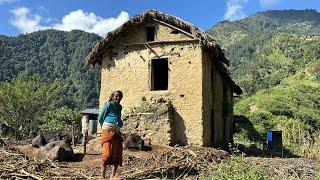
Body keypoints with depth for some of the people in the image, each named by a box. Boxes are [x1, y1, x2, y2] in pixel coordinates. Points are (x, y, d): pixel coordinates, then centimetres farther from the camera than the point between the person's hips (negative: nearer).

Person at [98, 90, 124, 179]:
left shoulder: (119, 107, 17)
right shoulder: (109, 105, -4)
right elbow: (100, 118, 1)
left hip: (117, 132, 7)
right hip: (108, 131, -7)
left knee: (117, 153, 3)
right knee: (107, 152, -9)